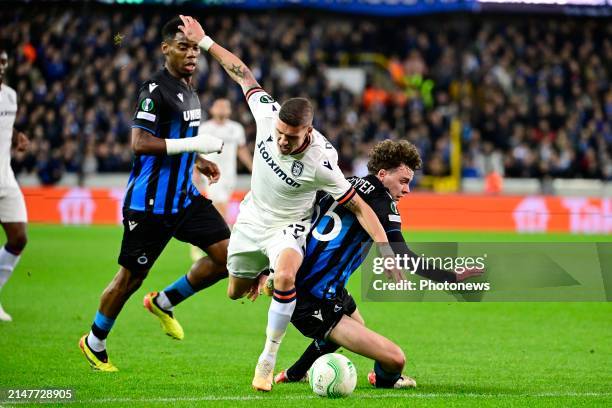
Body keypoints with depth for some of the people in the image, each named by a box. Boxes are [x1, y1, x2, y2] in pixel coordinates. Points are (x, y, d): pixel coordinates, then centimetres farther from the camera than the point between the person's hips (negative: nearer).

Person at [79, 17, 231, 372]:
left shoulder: (188, 89, 12)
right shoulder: (156, 90, -16)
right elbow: (140, 143, -25)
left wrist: (198, 161, 20)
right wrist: (193, 144, -25)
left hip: (184, 196, 8)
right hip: (149, 203, -8)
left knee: (226, 254, -3)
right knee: (131, 276, 2)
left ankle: (164, 303, 15)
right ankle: (95, 343, 23)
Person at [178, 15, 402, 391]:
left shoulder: (321, 163, -33)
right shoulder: (267, 112, -25)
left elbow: (359, 207, -25)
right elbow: (243, 74, -8)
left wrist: (389, 255, -29)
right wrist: (204, 41, -3)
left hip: (288, 226, -5)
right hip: (252, 218, 5)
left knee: (285, 277, -36)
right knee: (236, 293, 18)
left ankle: (268, 361, -20)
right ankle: (261, 271, 57)